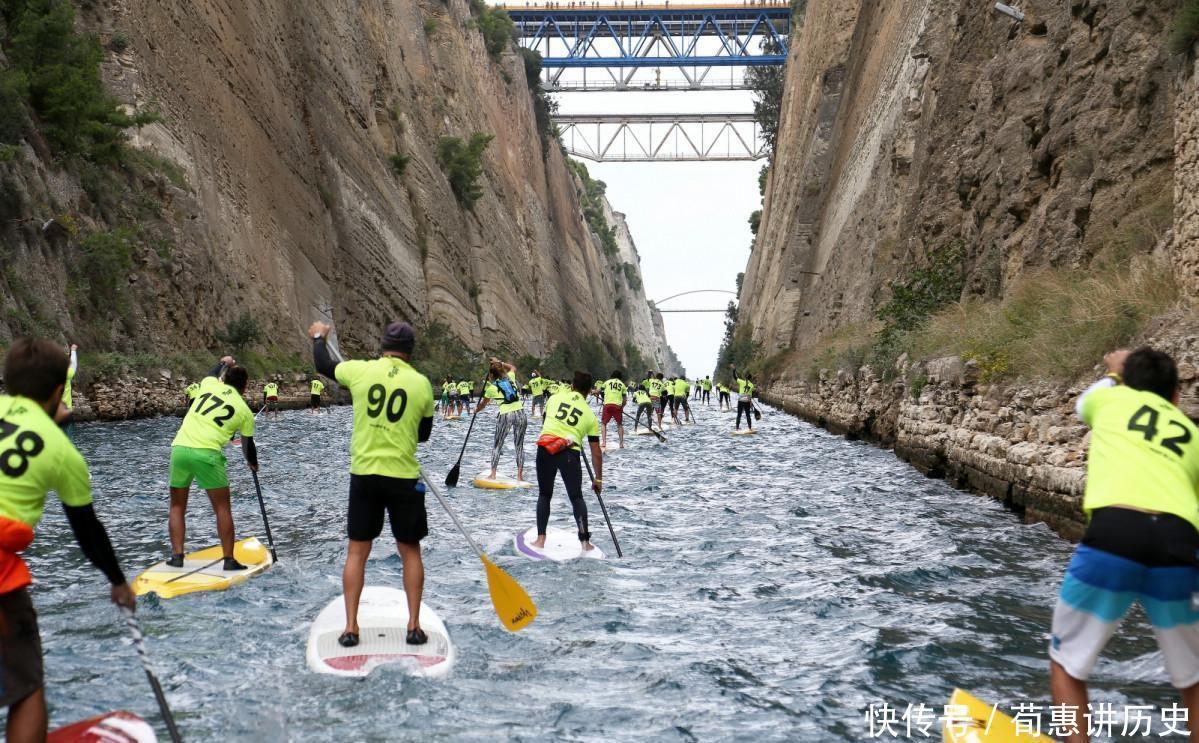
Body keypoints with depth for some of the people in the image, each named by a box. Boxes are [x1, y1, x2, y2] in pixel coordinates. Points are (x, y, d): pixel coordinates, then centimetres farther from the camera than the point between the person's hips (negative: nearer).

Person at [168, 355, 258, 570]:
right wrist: (253, 464, 40)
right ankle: (229, 560, 7)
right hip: (207, 454, -3)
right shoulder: (245, 411, 8)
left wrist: (222, 363, 59)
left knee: (177, 506, 17)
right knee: (222, 508, 8)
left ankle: (177, 556, 12)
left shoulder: (209, 385, 13)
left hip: (180, 448, 3)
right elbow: (248, 445, 22)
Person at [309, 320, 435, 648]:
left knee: (357, 552, 12)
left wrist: (319, 337, 37)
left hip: (363, 474, 1)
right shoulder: (422, 384, -2)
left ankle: (350, 627, 11)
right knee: (410, 551, 13)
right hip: (404, 478, -1)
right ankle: (414, 626, 13)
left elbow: (323, 365, 19)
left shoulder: (360, 371, -3)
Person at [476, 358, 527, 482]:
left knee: (497, 445, 10)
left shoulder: (492, 388, 2)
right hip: (520, 413, 3)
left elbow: (483, 404, 16)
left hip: (505, 416, -3)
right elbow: (513, 367, 35)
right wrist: (499, 362, 30)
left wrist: (476, 411, 35)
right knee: (519, 445, 7)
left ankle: (493, 474, 7)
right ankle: (520, 474, 3)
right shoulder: (510, 378, 10)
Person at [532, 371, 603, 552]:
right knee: (576, 497, 13)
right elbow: (596, 452, 14)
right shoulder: (590, 414, 14)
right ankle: (585, 542, 9)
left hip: (545, 448, 1)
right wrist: (598, 479, 21)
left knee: (544, 495, 17)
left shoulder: (555, 398, 15)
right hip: (570, 453, -1)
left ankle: (541, 539, 13)